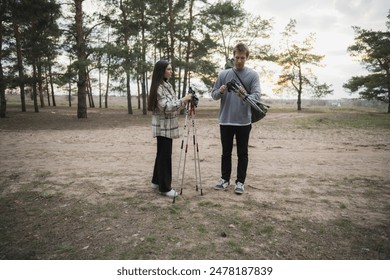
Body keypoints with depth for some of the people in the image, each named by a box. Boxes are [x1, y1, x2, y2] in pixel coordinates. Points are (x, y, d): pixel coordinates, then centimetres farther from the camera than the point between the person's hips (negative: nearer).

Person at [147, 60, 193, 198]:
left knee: (162, 154, 15)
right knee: (165, 155, -4)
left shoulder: (168, 85, 14)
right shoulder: (158, 87, -14)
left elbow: (174, 105, 16)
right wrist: (183, 100, -22)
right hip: (163, 126, -9)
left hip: (168, 125, 9)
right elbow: (166, 107, -23)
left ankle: (156, 182, 27)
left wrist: (185, 101, 1)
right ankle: (164, 187, 5)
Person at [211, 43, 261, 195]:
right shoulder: (223, 74, 6)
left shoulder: (253, 75, -1)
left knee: (242, 154, 6)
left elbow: (257, 95, -12)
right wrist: (220, 91, -17)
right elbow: (213, 95, 6)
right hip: (225, 120, 2)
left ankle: (240, 181, 17)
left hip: (243, 121, -2)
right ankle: (225, 178, 24)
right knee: (226, 152, 12)